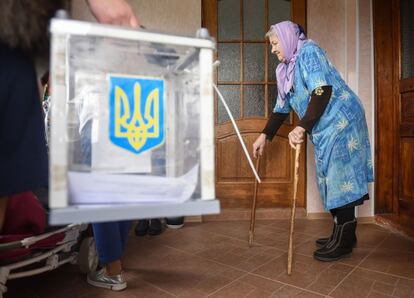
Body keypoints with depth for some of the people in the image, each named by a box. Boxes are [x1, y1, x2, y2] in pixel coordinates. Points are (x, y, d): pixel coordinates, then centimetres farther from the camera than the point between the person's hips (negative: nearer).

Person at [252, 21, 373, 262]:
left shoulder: (309, 51, -10)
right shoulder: (287, 69, 16)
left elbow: (322, 91, -24)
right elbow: (282, 107, 17)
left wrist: (302, 128, -33)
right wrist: (265, 136, 11)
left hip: (341, 120, -9)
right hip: (324, 128, 9)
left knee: (340, 177, -6)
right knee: (331, 178, 10)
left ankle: (343, 243, 5)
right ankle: (342, 235, 22)